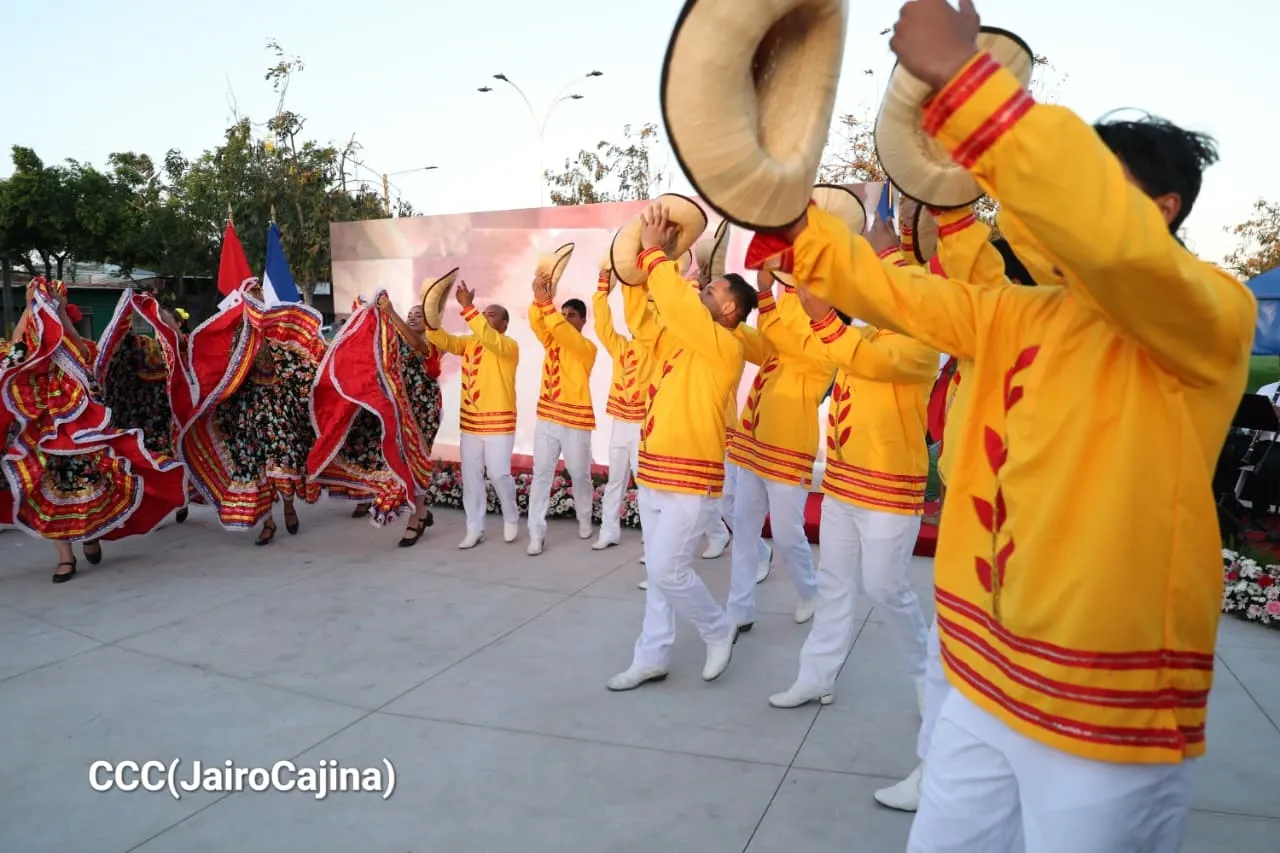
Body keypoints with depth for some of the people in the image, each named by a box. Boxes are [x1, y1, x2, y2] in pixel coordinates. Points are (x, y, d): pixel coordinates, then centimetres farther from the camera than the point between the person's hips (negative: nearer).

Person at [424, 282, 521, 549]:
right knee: (470, 476, 6)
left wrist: (468, 307, -34)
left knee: (499, 473, -3)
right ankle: (474, 530, 15)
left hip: (498, 422, -6)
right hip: (470, 421, 6)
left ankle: (511, 520, 21)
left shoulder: (509, 346, -8)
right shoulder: (469, 342, 10)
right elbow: (444, 340, -3)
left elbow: (490, 339, -28)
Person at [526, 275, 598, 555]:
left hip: (576, 419, -4)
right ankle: (536, 534, 0)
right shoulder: (551, 341, 10)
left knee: (580, 475, 9)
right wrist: (538, 299, -27)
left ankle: (584, 521, 32)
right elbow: (536, 323, -8)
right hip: (547, 418, 4)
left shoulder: (587, 348, -5)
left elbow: (568, 336, -25)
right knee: (541, 475, -1)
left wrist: (547, 303, -33)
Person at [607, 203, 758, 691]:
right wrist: (634, 268, 8)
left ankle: (719, 632, 18)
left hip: (691, 478, -8)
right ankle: (651, 659, 21)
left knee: (667, 570, -6)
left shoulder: (725, 347, -13)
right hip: (654, 472, 8)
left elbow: (677, 302, -24)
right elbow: (641, 318, 18)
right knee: (657, 571, 12)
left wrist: (654, 251, -14)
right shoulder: (680, 340, 11)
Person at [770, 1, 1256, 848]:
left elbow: (1112, 238, -32)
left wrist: (960, 75, -32)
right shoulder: (1020, 316, 9)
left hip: (1109, 708, -6)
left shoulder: (1214, 313, -12)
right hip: (987, 679, 6)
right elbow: (891, 291, 6)